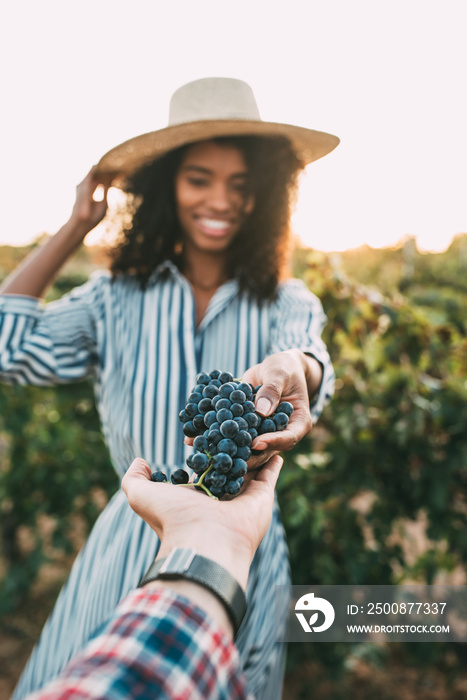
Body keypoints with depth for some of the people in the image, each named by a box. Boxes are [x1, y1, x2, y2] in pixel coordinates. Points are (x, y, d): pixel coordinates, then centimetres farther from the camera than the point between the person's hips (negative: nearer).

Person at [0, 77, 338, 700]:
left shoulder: (285, 302, -1)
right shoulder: (117, 298, 0)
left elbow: (308, 353, -23)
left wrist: (291, 369, -48)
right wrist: (76, 226, -4)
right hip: (130, 546, 1)